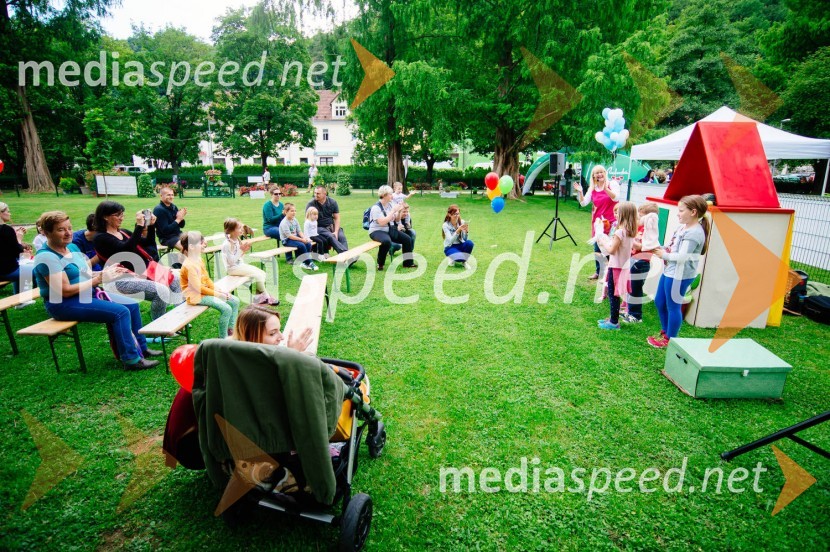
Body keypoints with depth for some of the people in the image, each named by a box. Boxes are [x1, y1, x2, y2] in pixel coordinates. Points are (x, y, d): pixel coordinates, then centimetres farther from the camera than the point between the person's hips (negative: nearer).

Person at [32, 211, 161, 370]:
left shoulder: (72, 247, 10)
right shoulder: (47, 257, -18)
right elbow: (65, 291, -22)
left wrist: (104, 272, -8)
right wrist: (99, 279, -20)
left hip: (88, 293, 9)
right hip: (64, 304, -9)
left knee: (132, 305, 4)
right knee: (120, 312, -24)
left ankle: (141, 348, 14)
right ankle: (131, 359, -16)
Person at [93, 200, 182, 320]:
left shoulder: (124, 232, 16)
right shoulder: (100, 238, -7)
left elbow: (149, 242, 21)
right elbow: (126, 249, -23)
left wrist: (151, 225, 5)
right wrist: (139, 226, -24)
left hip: (141, 272, 9)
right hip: (123, 279, -9)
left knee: (175, 281, -1)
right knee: (161, 291, -29)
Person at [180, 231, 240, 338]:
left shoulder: (199, 259, 8)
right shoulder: (189, 265, -21)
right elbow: (198, 287, -22)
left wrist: (217, 290, 1)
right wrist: (216, 294, -16)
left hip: (205, 291, 10)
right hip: (196, 296, -10)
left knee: (235, 301, 3)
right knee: (226, 308, -23)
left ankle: (230, 330, 11)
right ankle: (222, 338, -9)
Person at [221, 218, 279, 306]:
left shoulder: (237, 240, 4)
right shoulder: (227, 244, -22)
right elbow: (231, 261, -24)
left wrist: (244, 250, -5)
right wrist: (241, 250, -24)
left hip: (240, 264, 9)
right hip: (232, 268, -9)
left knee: (262, 273, -1)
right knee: (258, 275, -17)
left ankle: (258, 296, 3)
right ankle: (266, 297, -2)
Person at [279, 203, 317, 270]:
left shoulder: (294, 220, 5)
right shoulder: (284, 223, -17)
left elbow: (299, 231, 7)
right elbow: (289, 236, -22)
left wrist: (304, 237, -14)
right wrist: (302, 239, -24)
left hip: (295, 237, 7)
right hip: (287, 240, -7)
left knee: (308, 244, -16)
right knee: (301, 245, -29)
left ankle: (305, 262, -9)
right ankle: (309, 262, -17)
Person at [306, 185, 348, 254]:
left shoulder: (332, 202, 1)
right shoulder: (311, 204, -7)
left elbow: (337, 218, 2)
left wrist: (336, 232, -11)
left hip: (331, 226, 3)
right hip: (319, 227, -3)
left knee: (341, 236, -24)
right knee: (330, 236, -31)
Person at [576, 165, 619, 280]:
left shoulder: (611, 185, -3)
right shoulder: (592, 189, 7)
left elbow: (616, 198, -19)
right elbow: (584, 203, -2)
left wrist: (606, 188, -32)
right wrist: (580, 192, -18)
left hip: (611, 221, -4)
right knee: (597, 248, 9)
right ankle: (598, 272, 21)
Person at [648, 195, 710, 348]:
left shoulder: (694, 233, -20)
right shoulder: (684, 227, 10)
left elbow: (682, 257, -25)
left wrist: (664, 255, -11)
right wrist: (661, 249, 1)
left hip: (679, 275, -10)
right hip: (669, 271, 10)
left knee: (673, 306, 3)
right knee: (659, 302, 20)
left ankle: (670, 339, 18)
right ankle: (665, 332, 38)